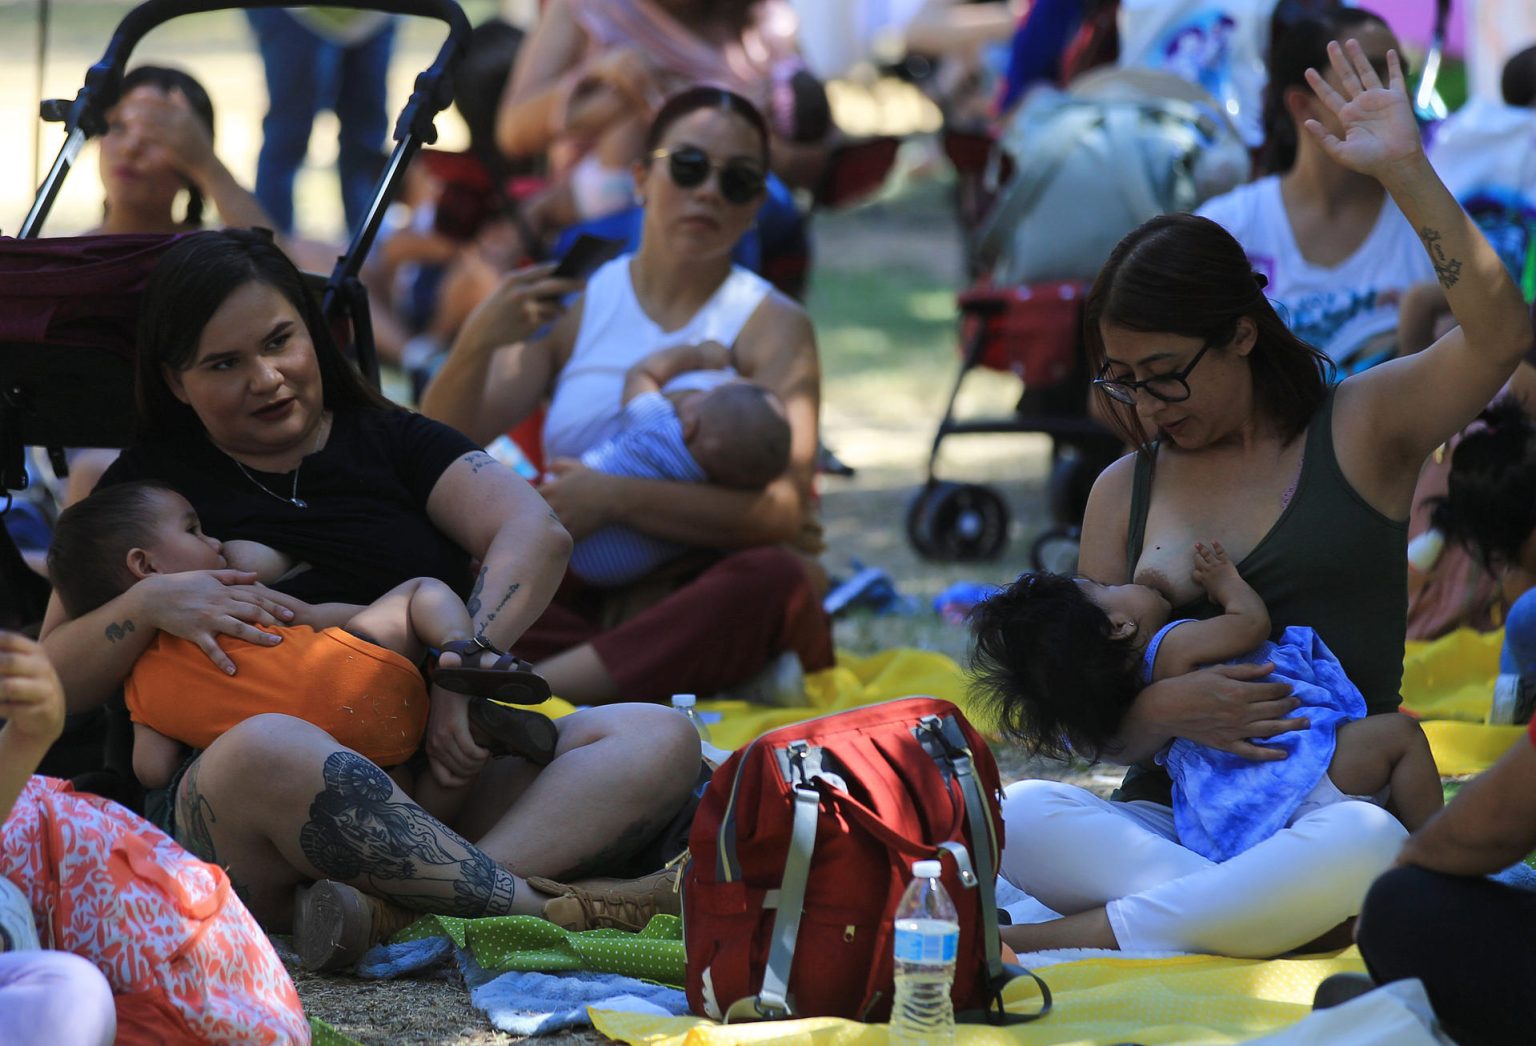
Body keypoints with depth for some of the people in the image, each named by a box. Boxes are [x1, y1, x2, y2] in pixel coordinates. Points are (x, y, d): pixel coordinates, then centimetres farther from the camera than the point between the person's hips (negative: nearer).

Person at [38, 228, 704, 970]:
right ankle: (539, 906, -34)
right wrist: (149, 604, -13)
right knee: (267, 751, -39)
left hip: (445, 773, 4)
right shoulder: (151, 483, 14)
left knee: (659, 742, -20)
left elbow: (536, 534, 0)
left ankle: (388, 910, -43)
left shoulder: (389, 441, 18)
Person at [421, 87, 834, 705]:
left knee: (775, 579, -36)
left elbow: (786, 509, -14)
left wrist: (616, 498, -24)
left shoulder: (772, 327, 3)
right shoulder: (571, 304, 11)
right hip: (578, 602, 2)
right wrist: (476, 345, -19)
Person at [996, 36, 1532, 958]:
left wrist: (1404, 172, -17)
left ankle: (1047, 946, -33)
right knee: (1017, 814, -28)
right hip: (1168, 821, 3)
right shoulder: (1124, 493, 16)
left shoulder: (1362, 428, 7)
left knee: (1365, 848, -41)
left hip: (1337, 805, -3)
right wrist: (1161, 709, -10)